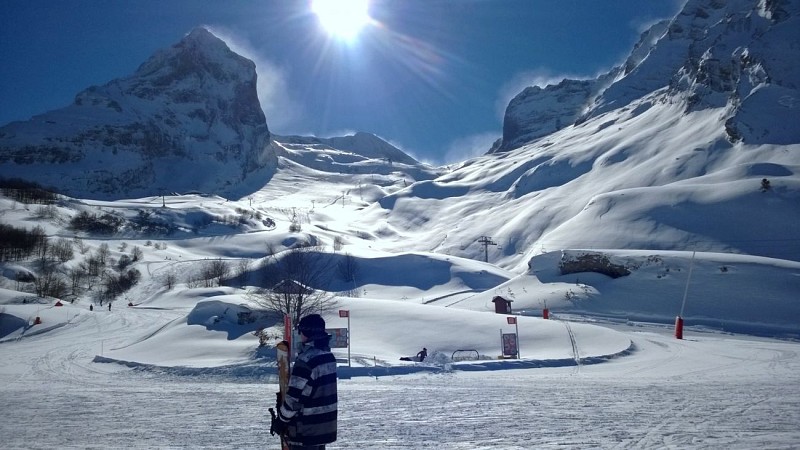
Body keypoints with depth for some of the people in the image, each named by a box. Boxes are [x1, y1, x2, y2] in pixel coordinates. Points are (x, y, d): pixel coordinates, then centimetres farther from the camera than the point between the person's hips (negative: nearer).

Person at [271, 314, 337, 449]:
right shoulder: (328, 355, 7)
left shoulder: (306, 359, -21)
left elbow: (295, 396, -19)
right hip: (325, 425, 9)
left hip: (306, 429, -9)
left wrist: (281, 420, -6)